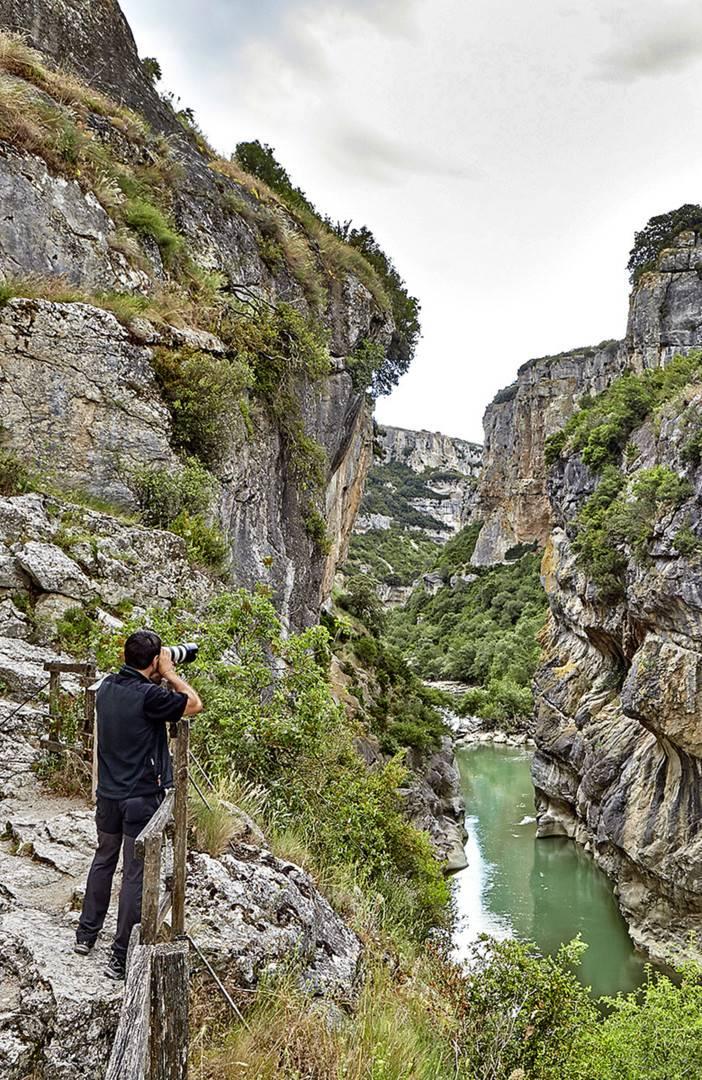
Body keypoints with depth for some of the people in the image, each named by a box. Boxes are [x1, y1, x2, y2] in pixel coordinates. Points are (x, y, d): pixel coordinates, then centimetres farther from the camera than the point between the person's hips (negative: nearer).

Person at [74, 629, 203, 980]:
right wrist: (169, 673, -3)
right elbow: (195, 705, -9)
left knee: (103, 860, 24)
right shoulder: (150, 696, -21)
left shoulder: (106, 687, 1)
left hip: (108, 794, 7)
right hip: (142, 798, -7)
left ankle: (86, 934, 36)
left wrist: (158, 678, 9)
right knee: (136, 874, 3)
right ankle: (121, 957, 9)